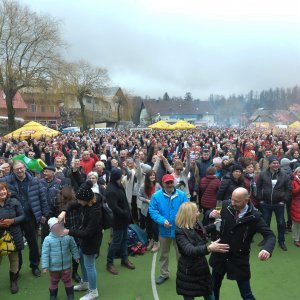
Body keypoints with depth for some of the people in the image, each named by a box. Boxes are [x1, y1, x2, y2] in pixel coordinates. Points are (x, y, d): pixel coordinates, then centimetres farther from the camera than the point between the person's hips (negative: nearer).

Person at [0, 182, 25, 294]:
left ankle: (13, 281, 36)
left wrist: (12, 221, -18)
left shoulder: (14, 201, -9)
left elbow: (22, 216, -2)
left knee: (14, 258, 16)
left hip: (13, 235, 1)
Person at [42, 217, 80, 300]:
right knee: (53, 283, 20)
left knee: (68, 281, 18)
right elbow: (45, 254, -14)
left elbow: (73, 248, 4)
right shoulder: (48, 239, -18)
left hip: (66, 266, 1)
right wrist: (45, 266, -14)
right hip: (54, 267, -1)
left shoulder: (68, 237, -12)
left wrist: (76, 257, 6)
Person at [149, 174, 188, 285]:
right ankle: (164, 274, 39)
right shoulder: (156, 196, -8)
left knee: (181, 253, 11)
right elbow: (152, 211, -11)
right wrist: (162, 220, -23)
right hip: (164, 230, 1)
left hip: (179, 230, -1)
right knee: (164, 254, 19)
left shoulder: (181, 195, -7)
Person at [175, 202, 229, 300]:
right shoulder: (180, 232, -24)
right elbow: (190, 250, -39)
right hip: (188, 274, -7)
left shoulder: (197, 224, -2)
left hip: (202, 270, 7)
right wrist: (209, 248, -53)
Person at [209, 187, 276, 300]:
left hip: (239, 260, -2)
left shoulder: (255, 216, -17)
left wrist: (267, 249, -39)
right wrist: (211, 214, -24)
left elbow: (270, 236, -17)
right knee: (214, 288, 22)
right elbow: (208, 213, 1)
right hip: (220, 256, 3)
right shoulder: (225, 205, -12)